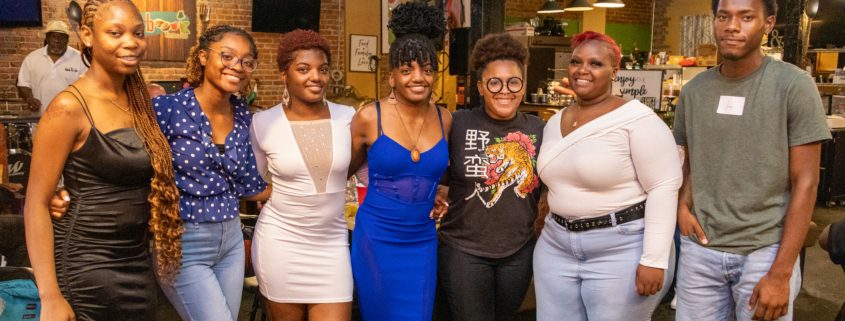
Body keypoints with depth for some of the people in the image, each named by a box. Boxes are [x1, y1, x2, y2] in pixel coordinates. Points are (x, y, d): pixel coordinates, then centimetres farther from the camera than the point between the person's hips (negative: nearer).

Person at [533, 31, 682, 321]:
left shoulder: (637, 118, -12)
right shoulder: (554, 123, 10)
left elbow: (664, 187, -15)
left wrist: (654, 260, -19)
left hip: (622, 250, -6)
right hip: (557, 247, 7)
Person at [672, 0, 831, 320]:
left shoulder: (794, 85, -8)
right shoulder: (693, 91, 4)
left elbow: (805, 183, -8)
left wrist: (780, 273, -12)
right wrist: (683, 203, -6)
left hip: (765, 250, -3)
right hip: (700, 248, 4)